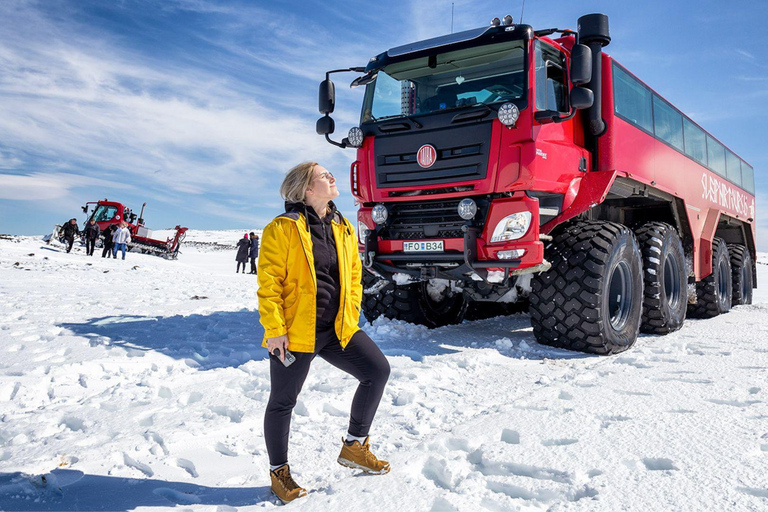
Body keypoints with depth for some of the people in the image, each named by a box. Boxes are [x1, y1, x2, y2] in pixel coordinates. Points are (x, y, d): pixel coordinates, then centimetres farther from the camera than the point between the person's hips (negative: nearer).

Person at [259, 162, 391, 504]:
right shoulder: (282, 229, -10)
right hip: (295, 333, -5)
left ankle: (354, 446, 18)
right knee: (283, 401, 7)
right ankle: (279, 471, 31)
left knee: (377, 370, -2)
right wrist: (274, 329, -16)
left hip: (337, 330, 6)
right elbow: (268, 282, -12)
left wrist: (351, 318, 8)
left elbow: (354, 274, 16)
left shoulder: (344, 229, 9)